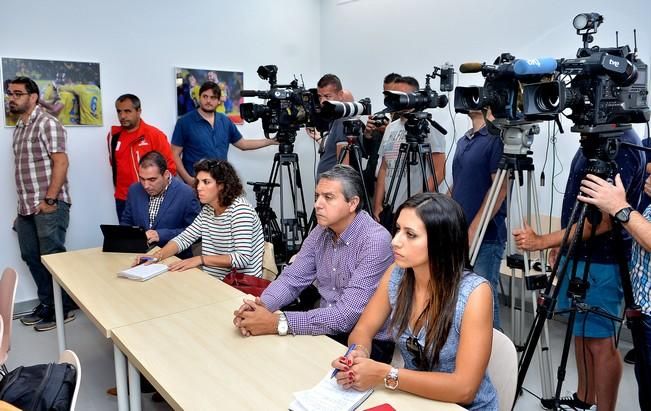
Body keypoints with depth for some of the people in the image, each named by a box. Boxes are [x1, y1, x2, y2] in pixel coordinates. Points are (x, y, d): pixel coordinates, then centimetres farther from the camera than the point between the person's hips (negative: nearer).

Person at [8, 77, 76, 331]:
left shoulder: (47, 123, -8)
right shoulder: (19, 127, 17)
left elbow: (61, 162, -16)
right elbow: (23, 168, 18)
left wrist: (50, 200, -19)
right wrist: (22, 206, 17)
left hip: (48, 205, -8)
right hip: (27, 207, 9)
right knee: (31, 257, 13)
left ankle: (63, 308, 11)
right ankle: (46, 304, 26)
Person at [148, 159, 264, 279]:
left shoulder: (240, 209, -19)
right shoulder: (208, 209, 6)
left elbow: (243, 258, -24)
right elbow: (184, 238, 8)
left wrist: (200, 259, -25)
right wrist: (157, 256, -9)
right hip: (214, 279, 7)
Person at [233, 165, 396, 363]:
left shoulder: (375, 241, -24)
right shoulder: (321, 232, 0)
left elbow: (347, 314, -29)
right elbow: (292, 278, 1)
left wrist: (278, 323, -33)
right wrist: (262, 305, -21)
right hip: (327, 330, 6)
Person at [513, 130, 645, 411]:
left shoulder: (621, 146, -19)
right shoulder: (594, 140, 9)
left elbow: (602, 221, -24)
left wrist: (542, 241, -22)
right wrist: (562, 243, 18)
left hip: (600, 261, -9)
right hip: (579, 255, 9)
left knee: (599, 340, 1)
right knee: (582, 332, 18)